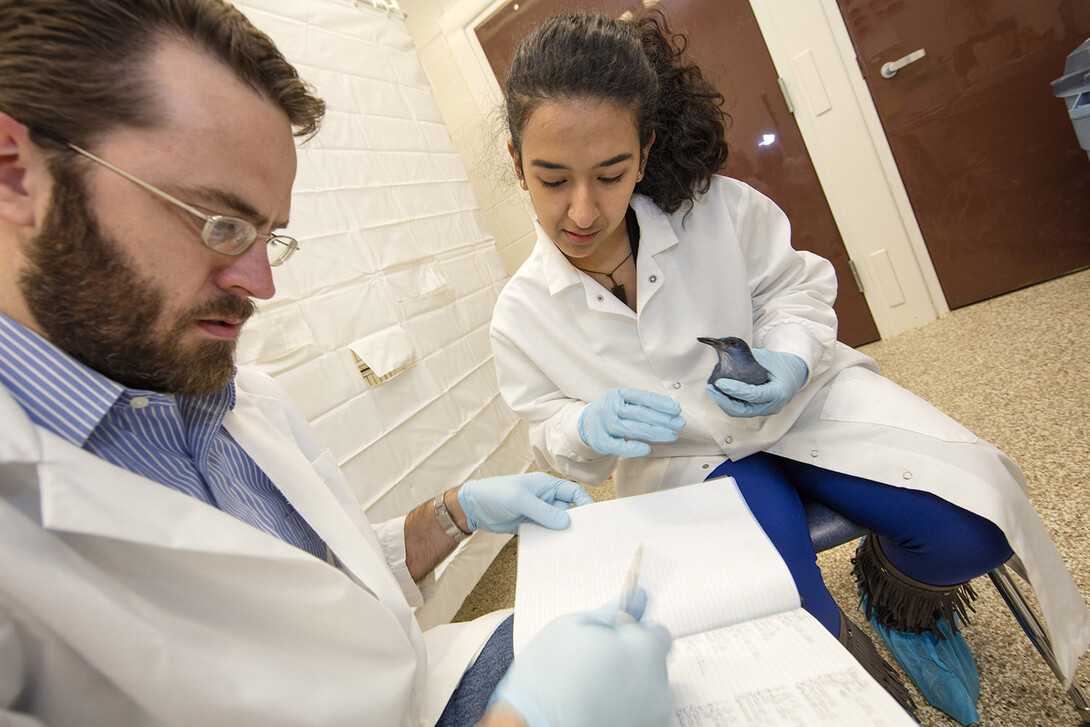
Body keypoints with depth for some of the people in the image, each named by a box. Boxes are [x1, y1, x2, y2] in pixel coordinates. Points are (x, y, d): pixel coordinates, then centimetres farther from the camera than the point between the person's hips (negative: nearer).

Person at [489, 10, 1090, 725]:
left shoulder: (720, 210, -15)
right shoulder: (521, 317, -12)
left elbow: (795, 285, 2)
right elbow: (553, 438, 0)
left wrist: (788, 358, -20)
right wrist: (589, 427, -24)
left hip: (795, 401, 1)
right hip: (686, 461, 0)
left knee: (967, 525, -18)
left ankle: (893, 585, 20)